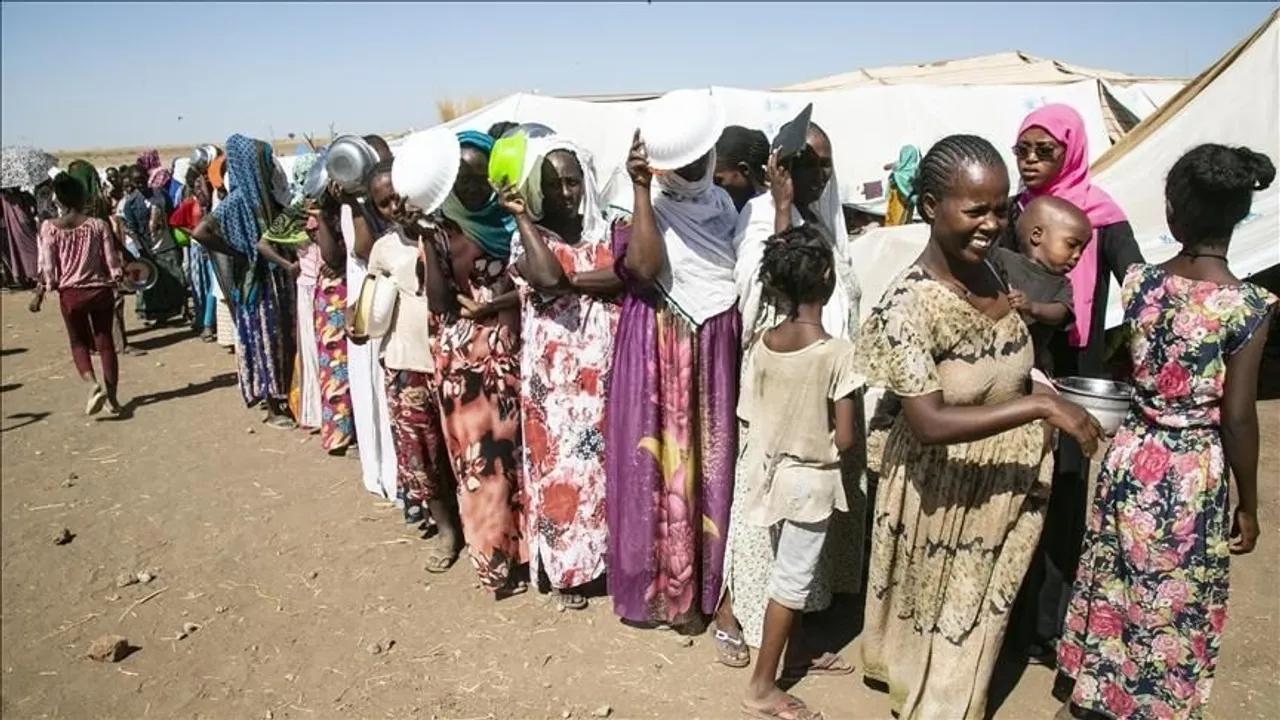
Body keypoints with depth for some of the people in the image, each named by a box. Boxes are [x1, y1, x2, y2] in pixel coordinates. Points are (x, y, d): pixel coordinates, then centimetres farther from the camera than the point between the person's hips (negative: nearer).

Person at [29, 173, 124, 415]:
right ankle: (112, 396, 14)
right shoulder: (98, 224, -6)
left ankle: (93, 385, -12)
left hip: (70, 293, -1)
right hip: (100, 291, 1)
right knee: (105, 343, 12)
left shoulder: (49, 227, -7)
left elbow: (47, 266, -7)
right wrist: (119, 280, 14)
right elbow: (111, 261, -3)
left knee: (79, 343, 13)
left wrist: (39, 292, 4)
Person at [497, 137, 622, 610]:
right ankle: (564, 567, 19)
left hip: (604, 366, 3)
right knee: (561, 460, 3)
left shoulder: (605, 229, 8)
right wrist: (521, 216, -17)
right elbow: (548, 278, -23)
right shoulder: (527, 237, 0)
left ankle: (606, 552, 25)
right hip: (555, 370, -3)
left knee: (607, 457, 7)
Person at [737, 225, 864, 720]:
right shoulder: (837, 352, -21)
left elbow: (748, 417, 1)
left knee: (790, 569, 23)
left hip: (769, 471, 6)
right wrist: (821, 446, 2)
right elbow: (845, 439, -19)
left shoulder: (763, 344, -6)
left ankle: (797, 650, 42)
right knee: (791, 579, 6)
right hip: (810, 479, -6)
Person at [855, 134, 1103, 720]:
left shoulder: (990, 272, -5)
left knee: (981, 606, 28)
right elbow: (929, 424, -35)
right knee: (943, 608, 17)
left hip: (1010, 473, 7)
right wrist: (1041, 405, -34)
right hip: (944, 488, -7)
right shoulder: (910, 304, -28)